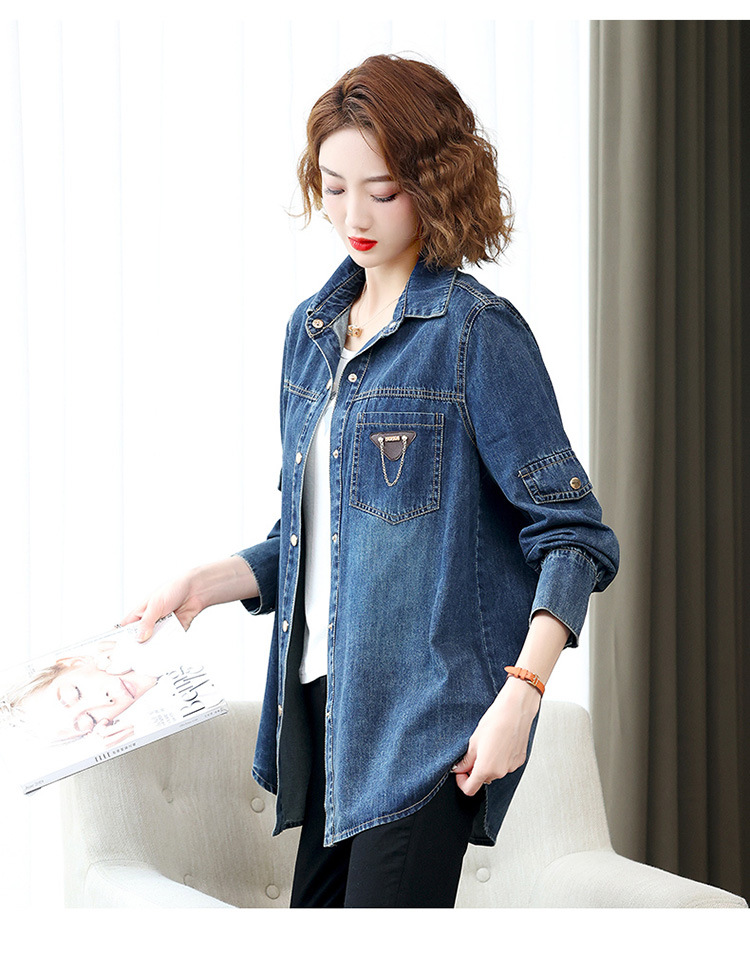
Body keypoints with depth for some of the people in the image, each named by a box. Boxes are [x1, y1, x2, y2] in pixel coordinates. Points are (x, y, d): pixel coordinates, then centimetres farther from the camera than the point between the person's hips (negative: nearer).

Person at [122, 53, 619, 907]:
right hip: (327, 695, 7)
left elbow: (569, 532, -11)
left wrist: (521, 692, -21)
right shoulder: (312, 329, 13)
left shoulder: (477, 333, -10)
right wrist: (210, 583, 3)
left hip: (433, 708, -7)